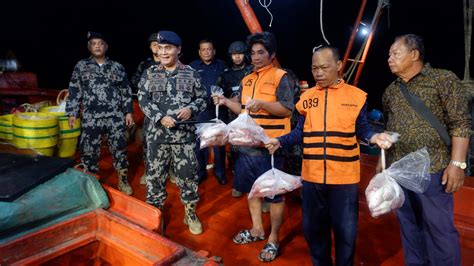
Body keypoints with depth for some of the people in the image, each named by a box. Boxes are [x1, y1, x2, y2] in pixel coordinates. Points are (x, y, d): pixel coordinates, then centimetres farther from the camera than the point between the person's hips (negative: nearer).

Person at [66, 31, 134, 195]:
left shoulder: (117, 67, 8)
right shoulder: (81, 66, 7)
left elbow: (126, 91, 9)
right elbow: (74, 91, 7)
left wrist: (128, 112, 4)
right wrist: (72, 113, 2)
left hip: (116, 117, 0)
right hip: (91, 118, 0)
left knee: (119, 149, 4)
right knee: (89, 151, 4)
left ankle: (123, 181, 19)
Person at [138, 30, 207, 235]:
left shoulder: (191, 73, 3)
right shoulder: (150, 74, 5)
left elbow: (202, 99, 6)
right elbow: (143, 100, 0)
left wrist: (191, 109, -15)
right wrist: (160, 118, -15)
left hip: (185, 134, -1)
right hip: (157, 134, 1)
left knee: (188, 174, 6)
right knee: (155, 174, 9)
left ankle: (190, 214, 23)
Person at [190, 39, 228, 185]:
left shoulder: (222, 66, 7)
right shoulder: (192, 67, 6)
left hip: (219, 109, 0)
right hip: (200, 110, 0)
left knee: (219, 142, 6)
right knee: (200, 143, 5)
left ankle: (220, 172, 19)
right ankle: (200, 172, 18)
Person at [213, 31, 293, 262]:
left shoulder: (280, 77, -7)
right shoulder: (247, 80, 14)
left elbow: (287, 109, -15)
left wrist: (262, 104, -27)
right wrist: (226, 102, 5)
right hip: (247, 145, 7)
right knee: (251, 188, 17)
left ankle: (273, 238, 19)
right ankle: (257, 229, 36)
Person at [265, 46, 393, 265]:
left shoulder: (356, 95, -1)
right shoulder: (306, 97, 5)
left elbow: (361, 130, 3)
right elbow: (300, 132, 8)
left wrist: (375, 137, -18)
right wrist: (280, 141, -7)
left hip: (344, 176, -2)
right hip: (312, 175, 3)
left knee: (345, 230, 10)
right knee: (313, 228, 16)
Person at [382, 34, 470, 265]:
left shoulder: (443, 80, -3)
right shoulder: (391, 91, 13)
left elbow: (460, 124, -8)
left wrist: (457, 163, -16)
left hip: (432, 170, -5)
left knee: (439, 229, 0)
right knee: (408, 227, 13)